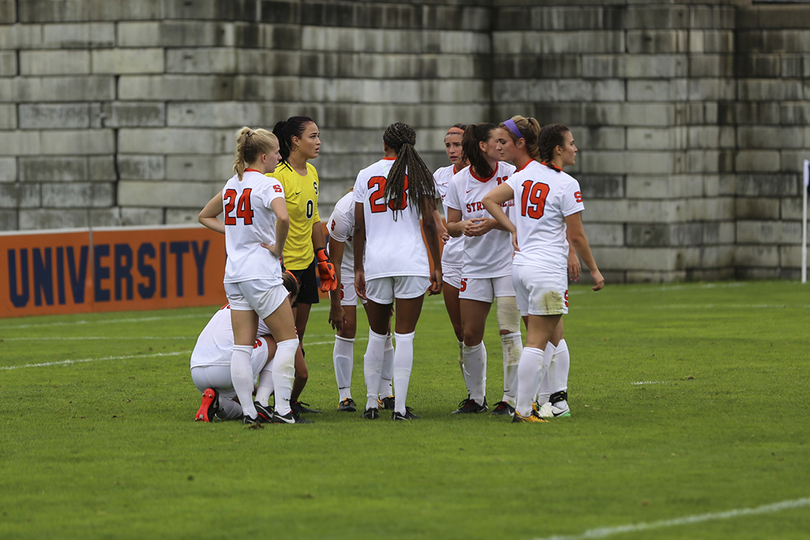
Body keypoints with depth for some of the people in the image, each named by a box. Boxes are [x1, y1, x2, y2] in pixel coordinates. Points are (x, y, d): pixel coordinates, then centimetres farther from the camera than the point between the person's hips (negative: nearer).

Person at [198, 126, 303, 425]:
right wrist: (277, 248, -14)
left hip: (234, 274, 7)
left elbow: (205, 216, 25)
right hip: (261, 274, -7)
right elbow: (283, 217, -30)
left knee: (242, 345, 5)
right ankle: (281, 408, -4)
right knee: (288, 340, 2)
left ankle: (249, 410, 3)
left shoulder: (232, 184, 12)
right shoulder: (269, 185, -11)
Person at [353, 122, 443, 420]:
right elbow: (429, 223, -2)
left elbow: (359, 227, 5)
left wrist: (358, 269, 12)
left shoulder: (365, 175, 6)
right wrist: (437, 267, 3)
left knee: (377, 335, 14)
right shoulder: (417, 174, 2)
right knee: (405, 336, -1)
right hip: (411, 261, -2)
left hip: (376, 262, 2)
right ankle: (400, 406, -5)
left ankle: (371, 403, 13)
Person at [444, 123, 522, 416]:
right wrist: (463, 226, -15)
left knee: (509, 331, -8)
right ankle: (476, 397, 19)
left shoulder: (510, 174, -6)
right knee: (470, 334, 3)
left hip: (508, 262, -3)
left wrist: (492, 223, -22)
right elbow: (450, 226, 7)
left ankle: (511, 398, 0)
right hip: (474, 265, 3)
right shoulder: (459, 182, 0)